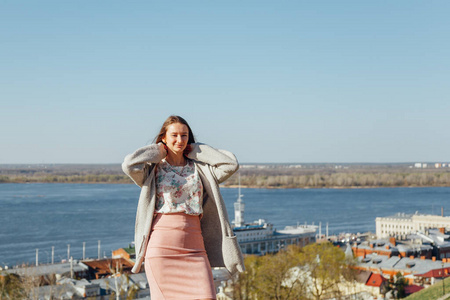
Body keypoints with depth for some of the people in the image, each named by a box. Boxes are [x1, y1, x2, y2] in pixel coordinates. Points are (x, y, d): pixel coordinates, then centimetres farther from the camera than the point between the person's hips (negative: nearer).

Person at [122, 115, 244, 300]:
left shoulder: (199, 169, 13)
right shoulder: (153, 169, 6)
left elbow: (231, 164, 0)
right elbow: (129, 165, -15)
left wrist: (194, 150, 7)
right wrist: (158, 151, 1)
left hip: (194, 245, 3)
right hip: (161, 245, -2)